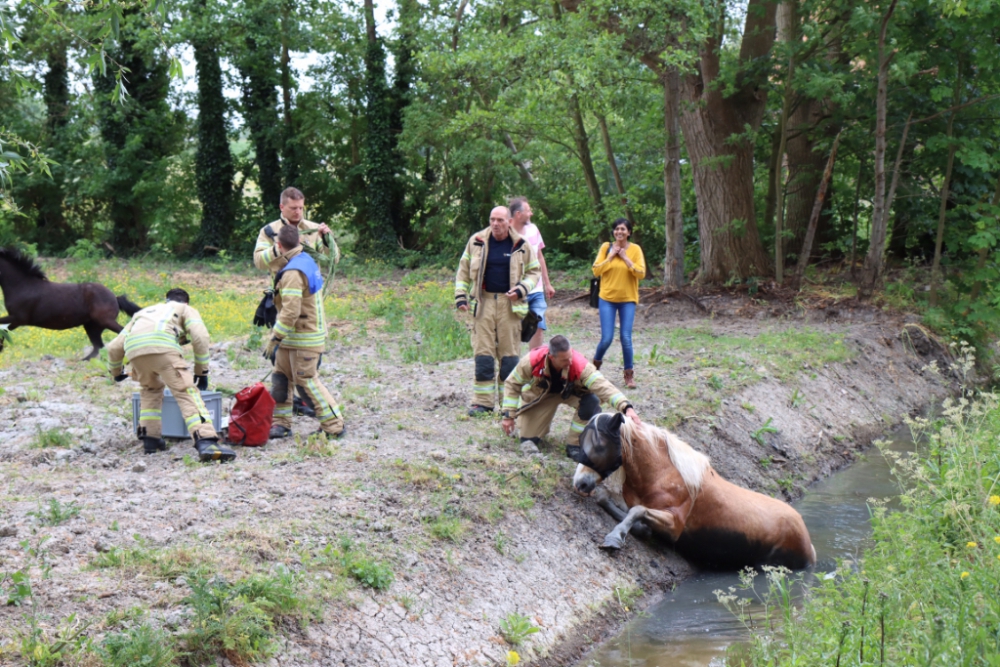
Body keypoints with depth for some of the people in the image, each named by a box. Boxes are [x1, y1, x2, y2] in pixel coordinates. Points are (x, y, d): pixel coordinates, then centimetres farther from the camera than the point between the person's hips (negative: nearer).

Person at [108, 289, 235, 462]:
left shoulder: (143, 312, 43)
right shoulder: (186, 310, 32)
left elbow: (115, 347, 39)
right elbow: (200, 337, 11)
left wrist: (115, 372, 56)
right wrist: (201, 371, 18)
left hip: (134, 350, 4)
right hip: (162, 346, -4)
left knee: (151, 389, 31)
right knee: (187, 392, -8)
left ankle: (150, 438, 24)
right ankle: (206, 443, -25)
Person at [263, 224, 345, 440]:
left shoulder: (293, 273, -23)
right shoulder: (306, 261, 8)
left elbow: (290, 312, -28)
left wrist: (274, 339, -23)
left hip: (304, 339, -10)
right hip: (293, 339, 10)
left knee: (307, 381, -3)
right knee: (280, 376, 13)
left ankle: (334, 426, 4)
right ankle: (281, 423, 19)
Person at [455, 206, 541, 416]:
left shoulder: (521, 245, 1)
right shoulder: (476, 241, 4)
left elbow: (534, 271, 9)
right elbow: (464, 269, 12)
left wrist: (521, 289, -8)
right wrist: (461, 296, 4)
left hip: (509, 304, -1)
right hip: (483, 302, 1)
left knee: (510, 352, 2)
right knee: (483, 352, -1)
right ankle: (482, 402, 3)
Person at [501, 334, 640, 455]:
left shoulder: (580, 364, -40)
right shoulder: (532, 361, -35)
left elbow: (603, 386, -47)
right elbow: (512, 384, -17)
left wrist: (626, 407, -62)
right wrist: (508, 415, -16)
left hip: (572, 391, 0)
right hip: (541, 393, 0)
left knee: (591, 401, -33)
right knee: (528, 435, -11)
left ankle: (575, 445, -15)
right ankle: (529, 439, 29)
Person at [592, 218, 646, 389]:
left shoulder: (635, 249, -2)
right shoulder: (606, 247, 1)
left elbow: (641, 273, -10)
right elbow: (596, 271, -5)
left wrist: (625, 258, -13)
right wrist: (611, 256, -11)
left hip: (627, 299, 0)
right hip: (607, 298, 0)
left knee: (626, 338, -6)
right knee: (607, 338, -5)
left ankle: (629, 374, 10)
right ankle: (596, 361, 26)